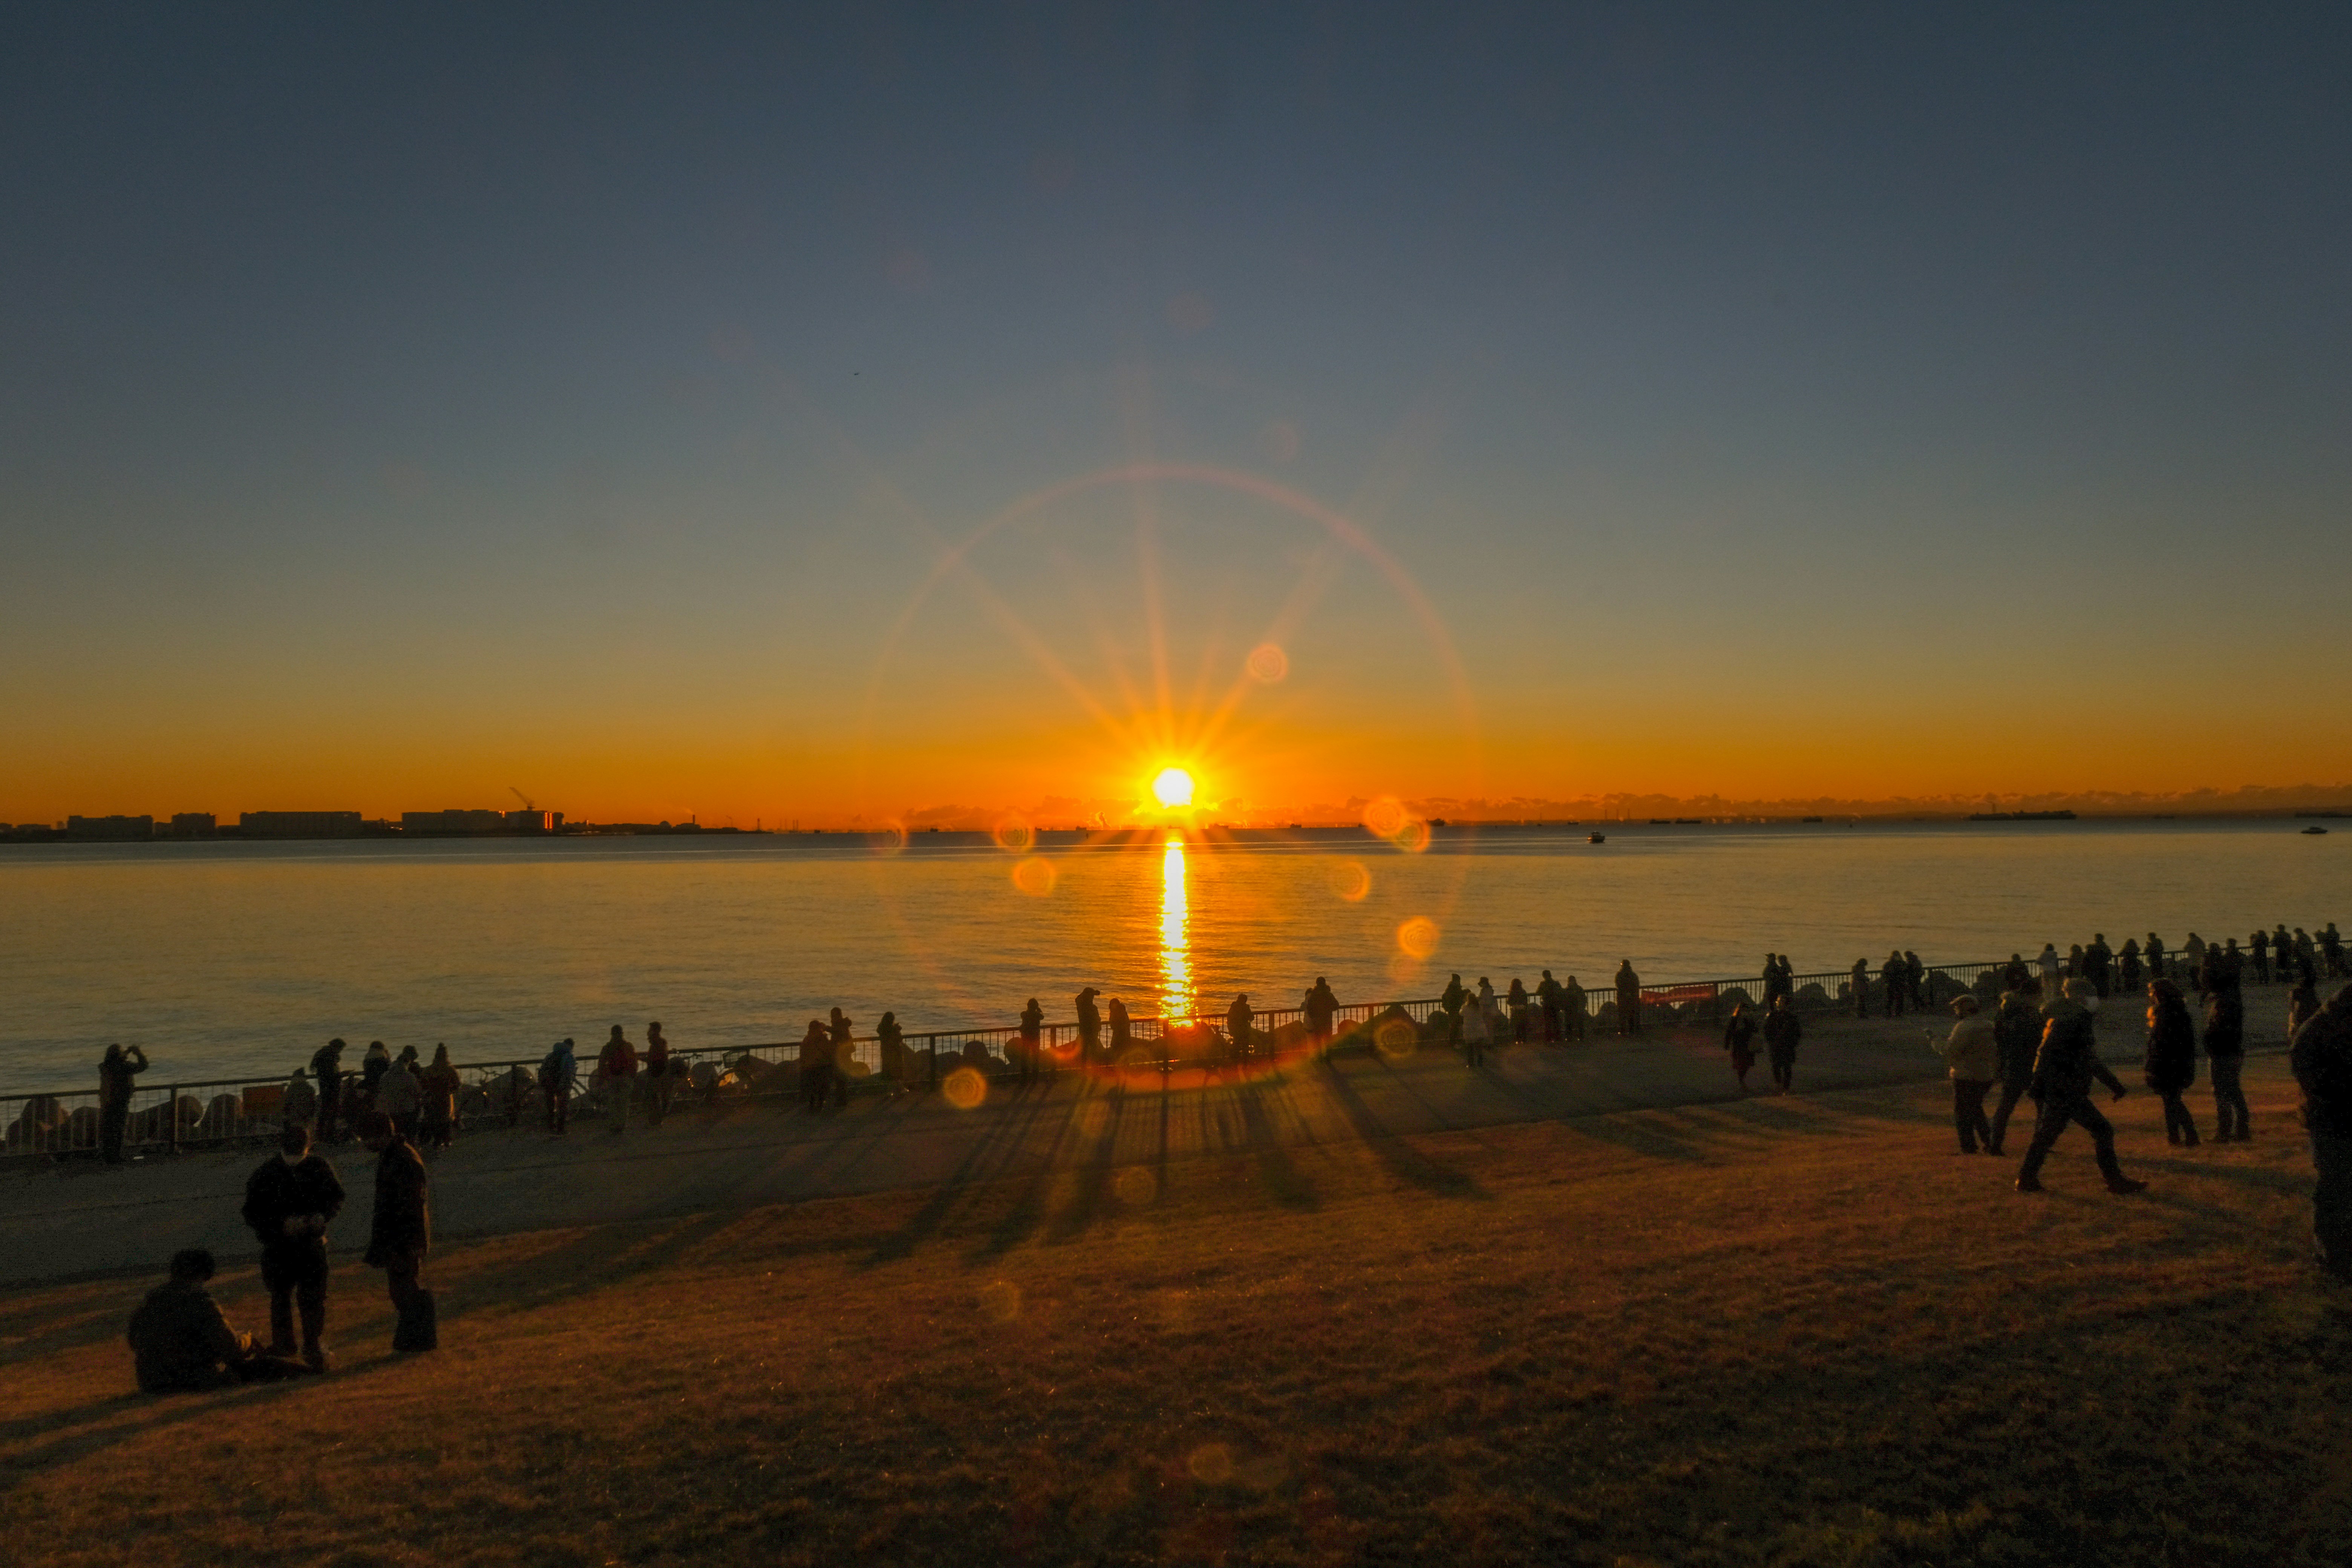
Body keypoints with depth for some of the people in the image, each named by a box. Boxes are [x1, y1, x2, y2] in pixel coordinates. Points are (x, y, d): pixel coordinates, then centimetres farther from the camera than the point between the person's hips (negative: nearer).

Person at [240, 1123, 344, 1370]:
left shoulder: (319, 1168, -3)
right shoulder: (265, 1174, -9)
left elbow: (337, 1198, 8)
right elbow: (252, 1213, -9)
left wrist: (323, 1216, -13)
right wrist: (283, 1223, -23)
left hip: (312, 1245, 0)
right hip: (278, 1247, 0)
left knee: (314, 1299, -2)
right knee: (281, 1297, 13)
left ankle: (314, 1349, 8)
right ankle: (282, 1346, 30)